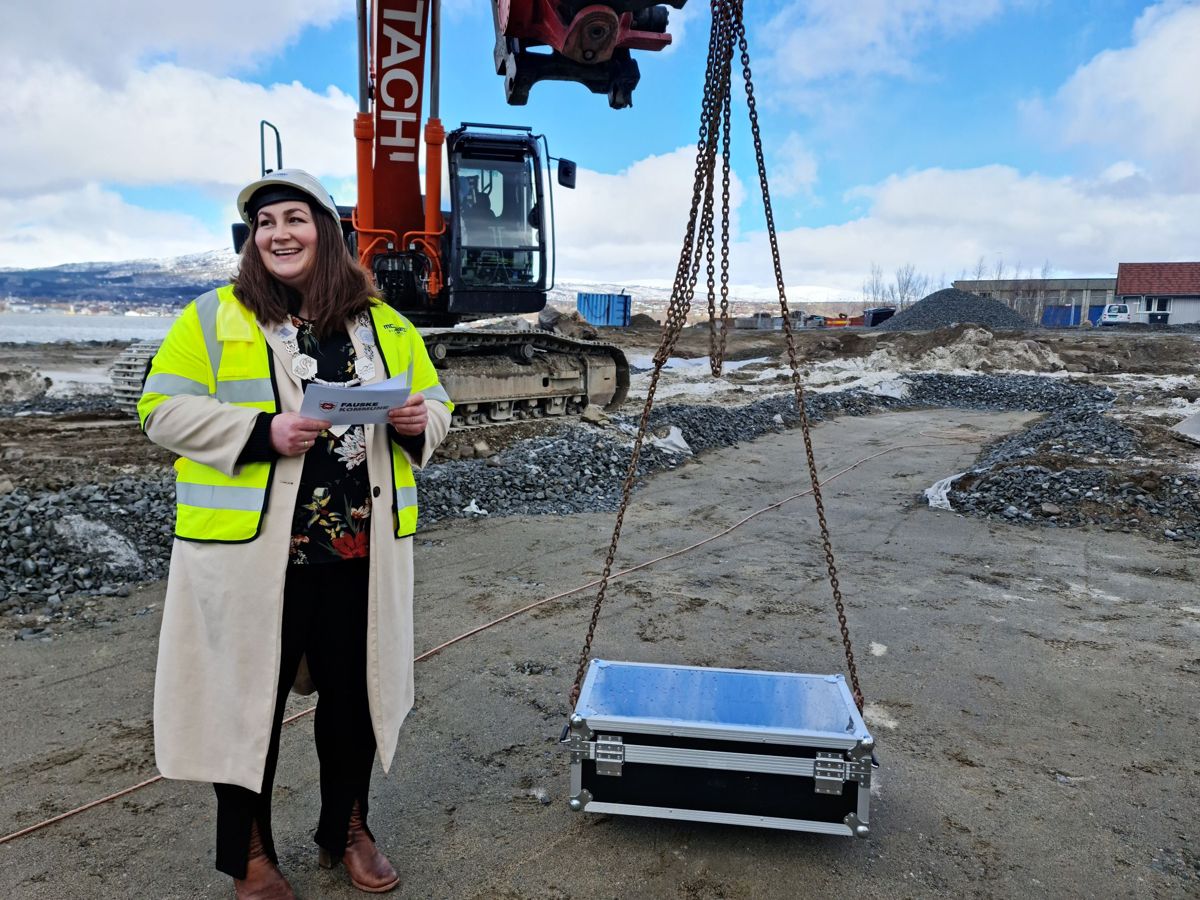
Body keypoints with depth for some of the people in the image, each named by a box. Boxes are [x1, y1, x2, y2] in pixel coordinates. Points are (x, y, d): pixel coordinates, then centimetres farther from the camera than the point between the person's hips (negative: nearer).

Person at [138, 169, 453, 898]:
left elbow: (435, 403, 15)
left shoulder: (385, 325, 10)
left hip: (361, 551, 3)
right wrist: (262, 432, -19)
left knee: (354, 695, 14)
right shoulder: (214, 318, 0)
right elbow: (164, 409, -5)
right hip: (251, 551, -3)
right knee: (249, 698, 8)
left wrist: (419, 422, -9)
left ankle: (347, 829, 38)